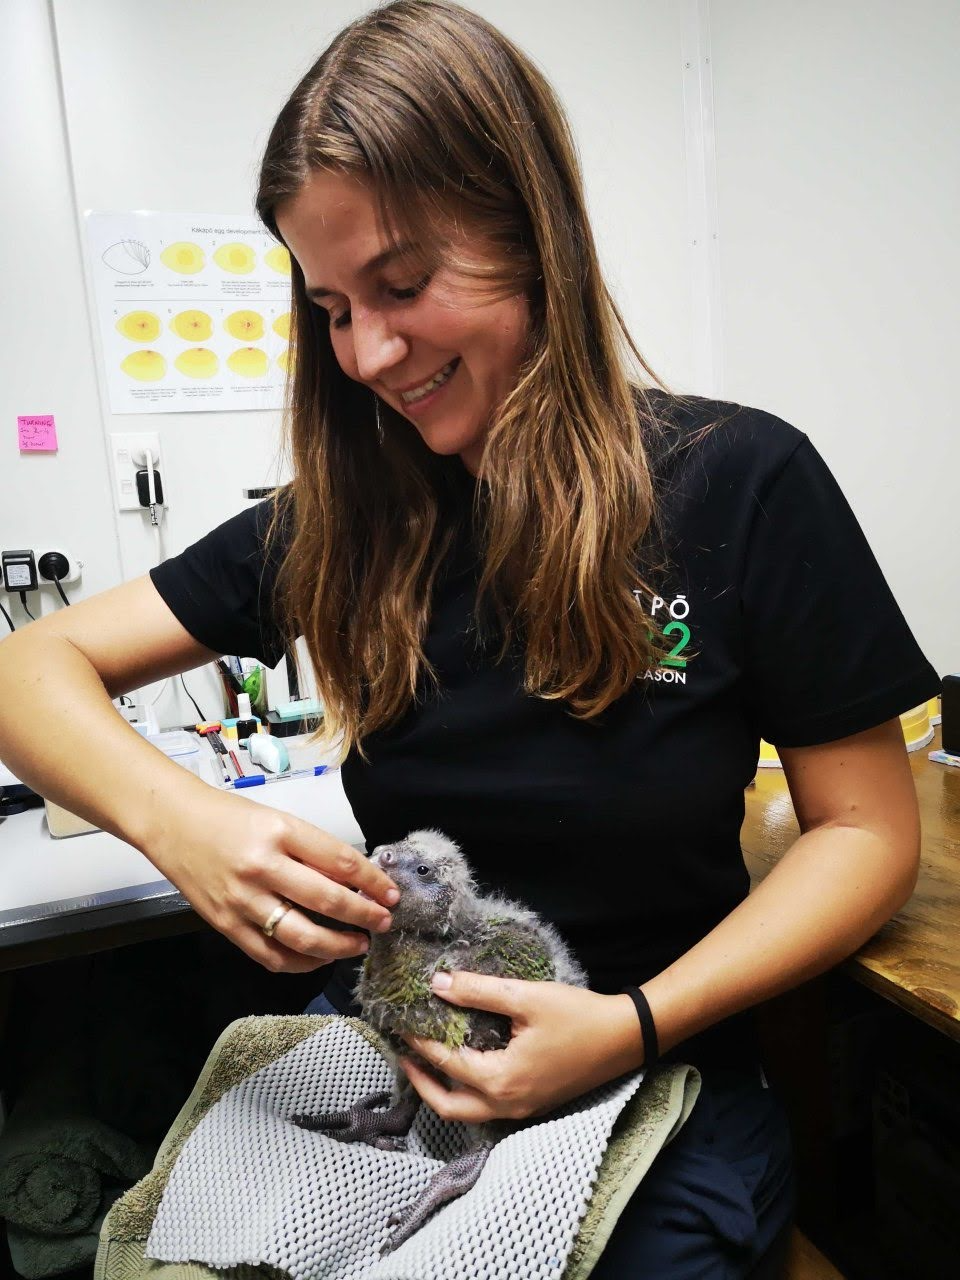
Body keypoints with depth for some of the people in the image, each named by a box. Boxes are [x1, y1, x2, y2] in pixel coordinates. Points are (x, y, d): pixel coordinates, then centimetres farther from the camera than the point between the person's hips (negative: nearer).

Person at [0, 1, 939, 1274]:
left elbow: (867, 831, -7)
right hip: (380, 1066, 3)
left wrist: (634, 1025, -20)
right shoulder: (345, 519, -4)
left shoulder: (741, 484, -12)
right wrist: (173, 815, -24)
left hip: (656, 1093, -1)